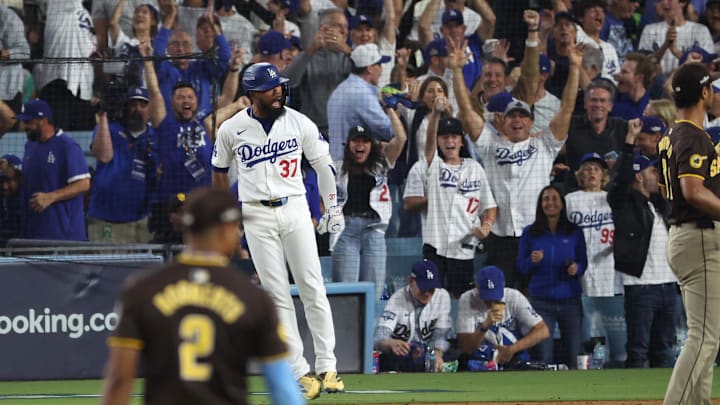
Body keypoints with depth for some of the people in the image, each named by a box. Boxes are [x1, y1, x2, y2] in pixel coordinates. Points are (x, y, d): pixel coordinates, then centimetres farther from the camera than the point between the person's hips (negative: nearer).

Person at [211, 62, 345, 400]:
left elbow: (323, 163, 8)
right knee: (277, 295, -2)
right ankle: (300, 372, 0)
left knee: (313, 289, -4)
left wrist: (333, 207, 9)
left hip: (295, 209, 1)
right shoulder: (231, 130, -3)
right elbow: (219, 170, 12)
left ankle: (327, 367, 0)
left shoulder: (300, 124, -2)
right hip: (256, 216, -1)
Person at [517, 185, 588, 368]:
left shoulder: (574, 232, 7)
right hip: (541, 301, -1)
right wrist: (532, 261, -15)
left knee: (574, 356, -1)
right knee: (543, 358, -3)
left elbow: (583, 262, 10)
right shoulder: (530, 233, 5)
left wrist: (576, 268, -12)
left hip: (570, 299, 1)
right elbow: (521, 267, 6)